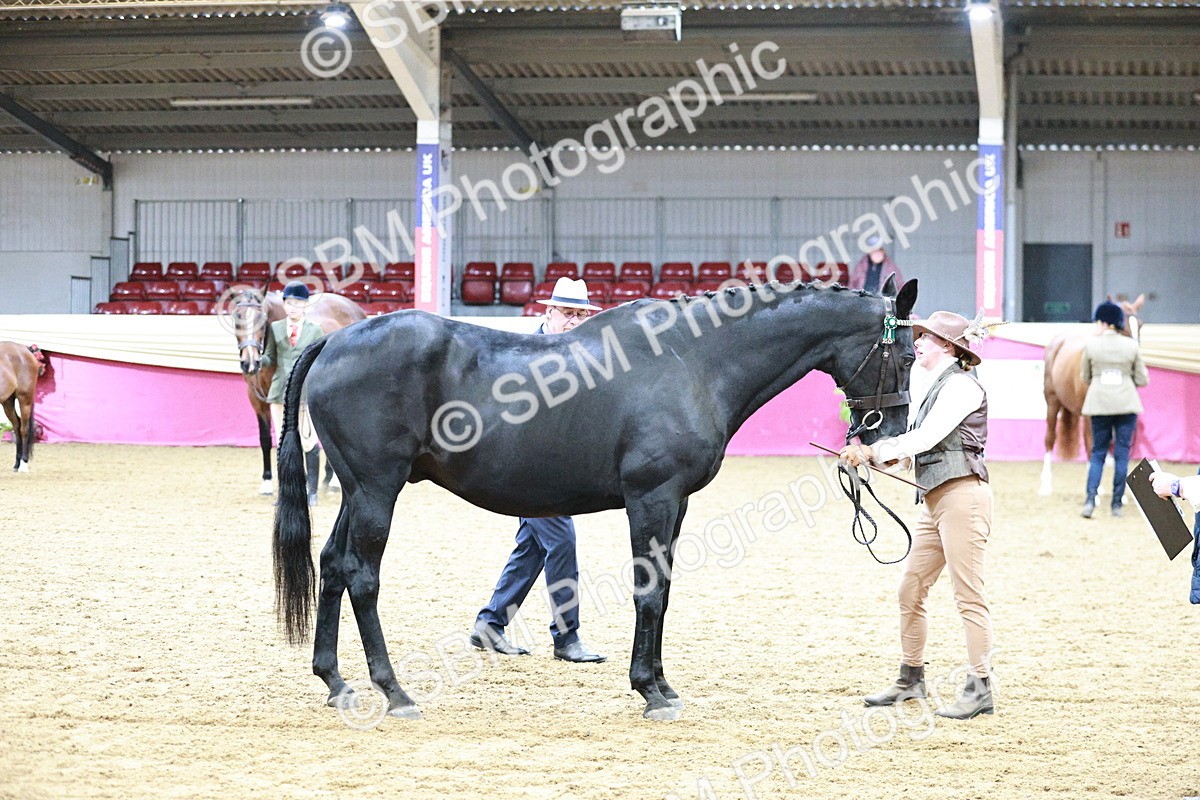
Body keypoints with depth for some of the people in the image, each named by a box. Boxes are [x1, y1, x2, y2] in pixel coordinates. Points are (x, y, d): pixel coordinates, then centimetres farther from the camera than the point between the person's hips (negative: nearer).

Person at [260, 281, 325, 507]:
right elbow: (270, 358, 10)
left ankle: (312, 491, 8)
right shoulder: (275, 328, 7)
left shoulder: (315, 331, 2)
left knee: (308, 442, -2)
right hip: (281, 392, 2)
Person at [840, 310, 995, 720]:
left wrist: (874, 452, -16)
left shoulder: (961, 385, -9)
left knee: (968, 594, -7)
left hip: (962, 496, -10)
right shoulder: (932, 388, 19)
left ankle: (981, 688, -4)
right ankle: (911, 678, 21)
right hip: (936, 501, 10)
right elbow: (916, 442, 13)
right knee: (911, 591, 12)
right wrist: (871, 454, -2)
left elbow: (926, 437, -17)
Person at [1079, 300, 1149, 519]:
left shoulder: (1091, 345, -6)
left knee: (1098, 452, 10)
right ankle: (1117, 503, 6)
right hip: (1127, 404, 0)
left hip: (1099, 403, 0)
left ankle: (1090, 497, -7)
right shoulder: (1131, 345, -3)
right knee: (1122, 453, 7)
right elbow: (1142, 380, 1)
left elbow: (1084, 377, 4)